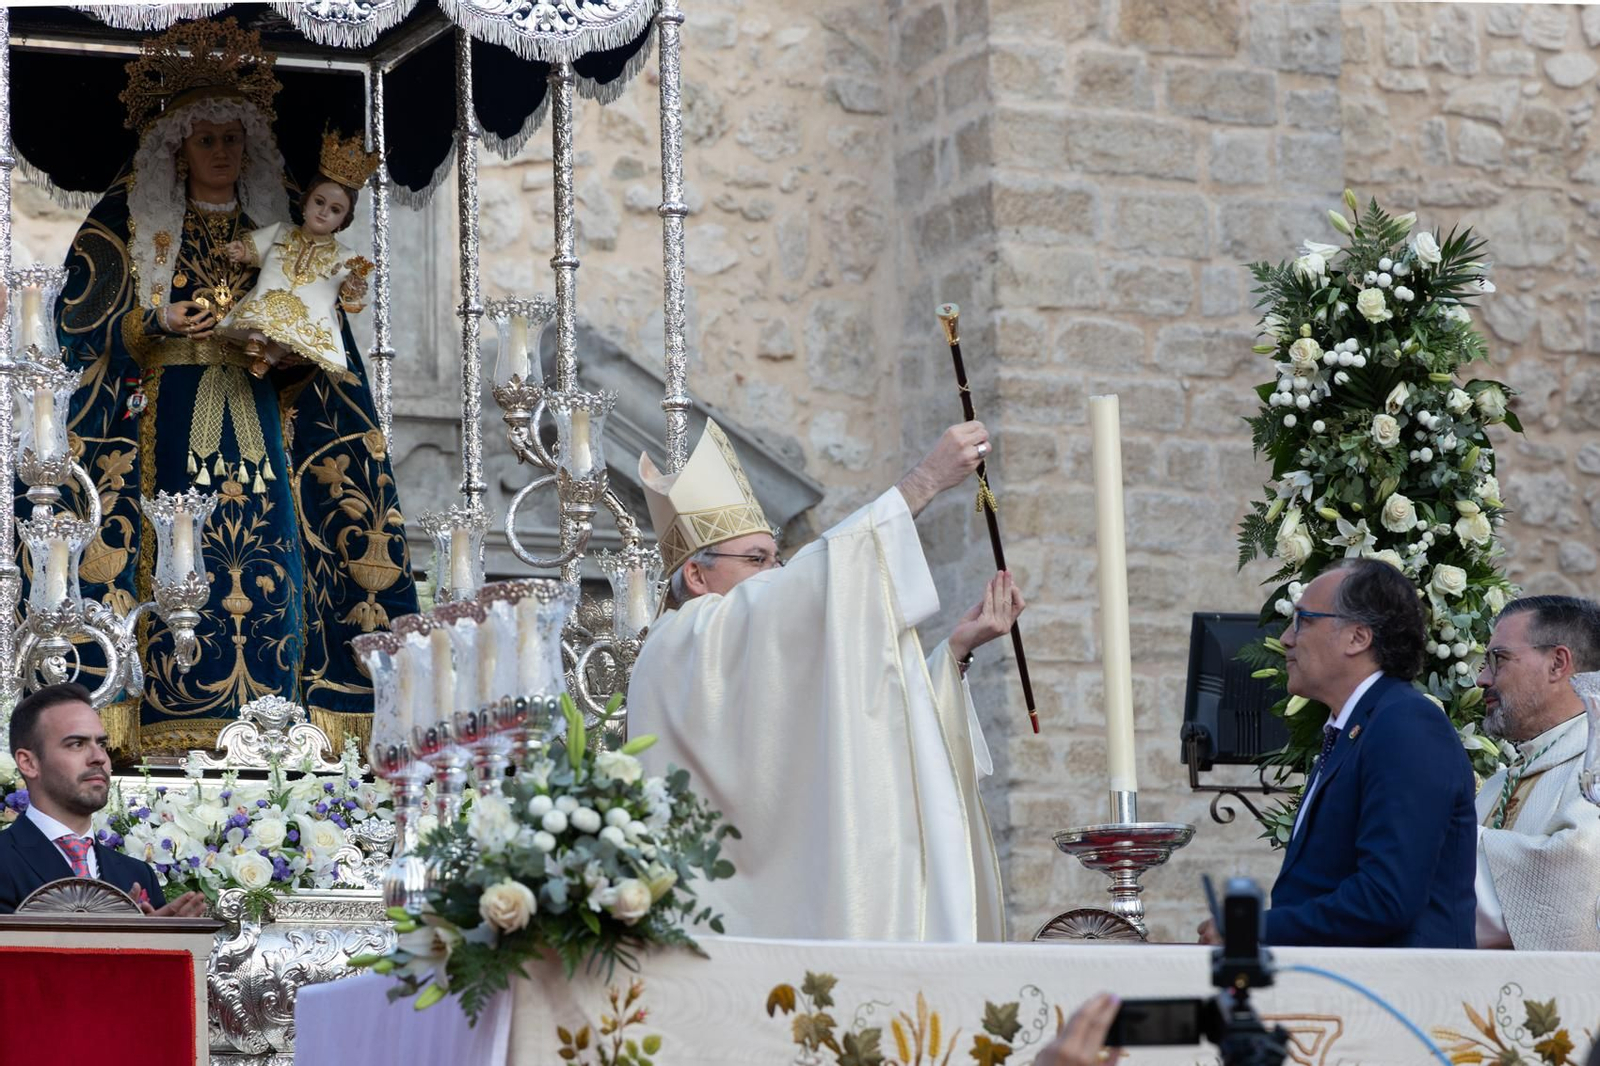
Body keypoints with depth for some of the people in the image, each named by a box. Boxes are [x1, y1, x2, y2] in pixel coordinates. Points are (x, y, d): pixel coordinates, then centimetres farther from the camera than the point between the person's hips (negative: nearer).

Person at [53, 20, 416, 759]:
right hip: (168, 416, -3)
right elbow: (82, 319, 1)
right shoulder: (131, 218, 5)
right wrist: (157, 324, -14)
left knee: (269, 556, -7)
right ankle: (171, 725, -12)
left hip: (259, 415, 3)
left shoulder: (276, 224, 14)